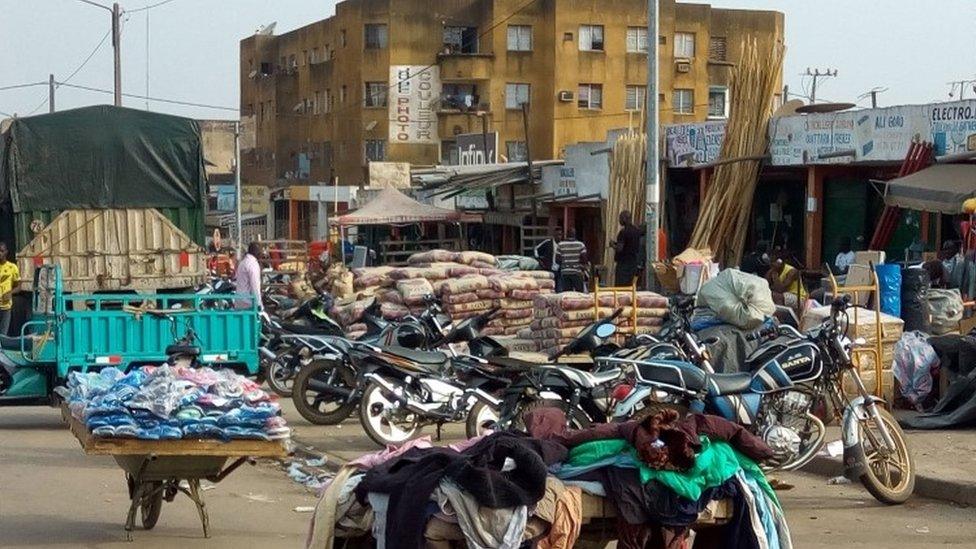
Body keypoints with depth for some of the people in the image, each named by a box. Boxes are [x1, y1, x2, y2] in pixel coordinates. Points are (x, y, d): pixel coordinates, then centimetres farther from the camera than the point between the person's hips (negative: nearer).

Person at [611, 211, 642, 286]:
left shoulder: (623, 232, -16)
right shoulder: (637, 230, 8)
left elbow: (619, 249, -21)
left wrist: (613, 245, -1)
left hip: (623, 263, -8)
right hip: (634, 262, 8)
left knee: (620, 286, -6)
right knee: (630, 285, 12)